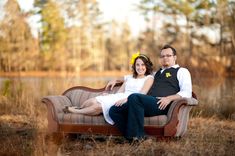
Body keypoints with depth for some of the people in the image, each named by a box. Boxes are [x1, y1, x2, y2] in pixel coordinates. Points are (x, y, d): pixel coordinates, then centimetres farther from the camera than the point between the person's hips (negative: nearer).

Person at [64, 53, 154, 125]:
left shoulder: (149, 78, 9)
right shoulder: (129, 78, 26)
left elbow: (141, 94, -8)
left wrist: (126, 99, -23)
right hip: (118, 98, 6)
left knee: (98, 106, -28)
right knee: (93, 101, -25)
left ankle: (74, 111, -10)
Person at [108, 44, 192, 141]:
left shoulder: (182, 71, 16)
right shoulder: (157, 73, 37)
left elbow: (187, 93, 0)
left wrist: (169, 98, -17)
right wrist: (116, 80, 40)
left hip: (161, 105, -7)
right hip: (148, 103, 7)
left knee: (134, 97, -35)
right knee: (114, 110, -15)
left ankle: (138, 136, -28)